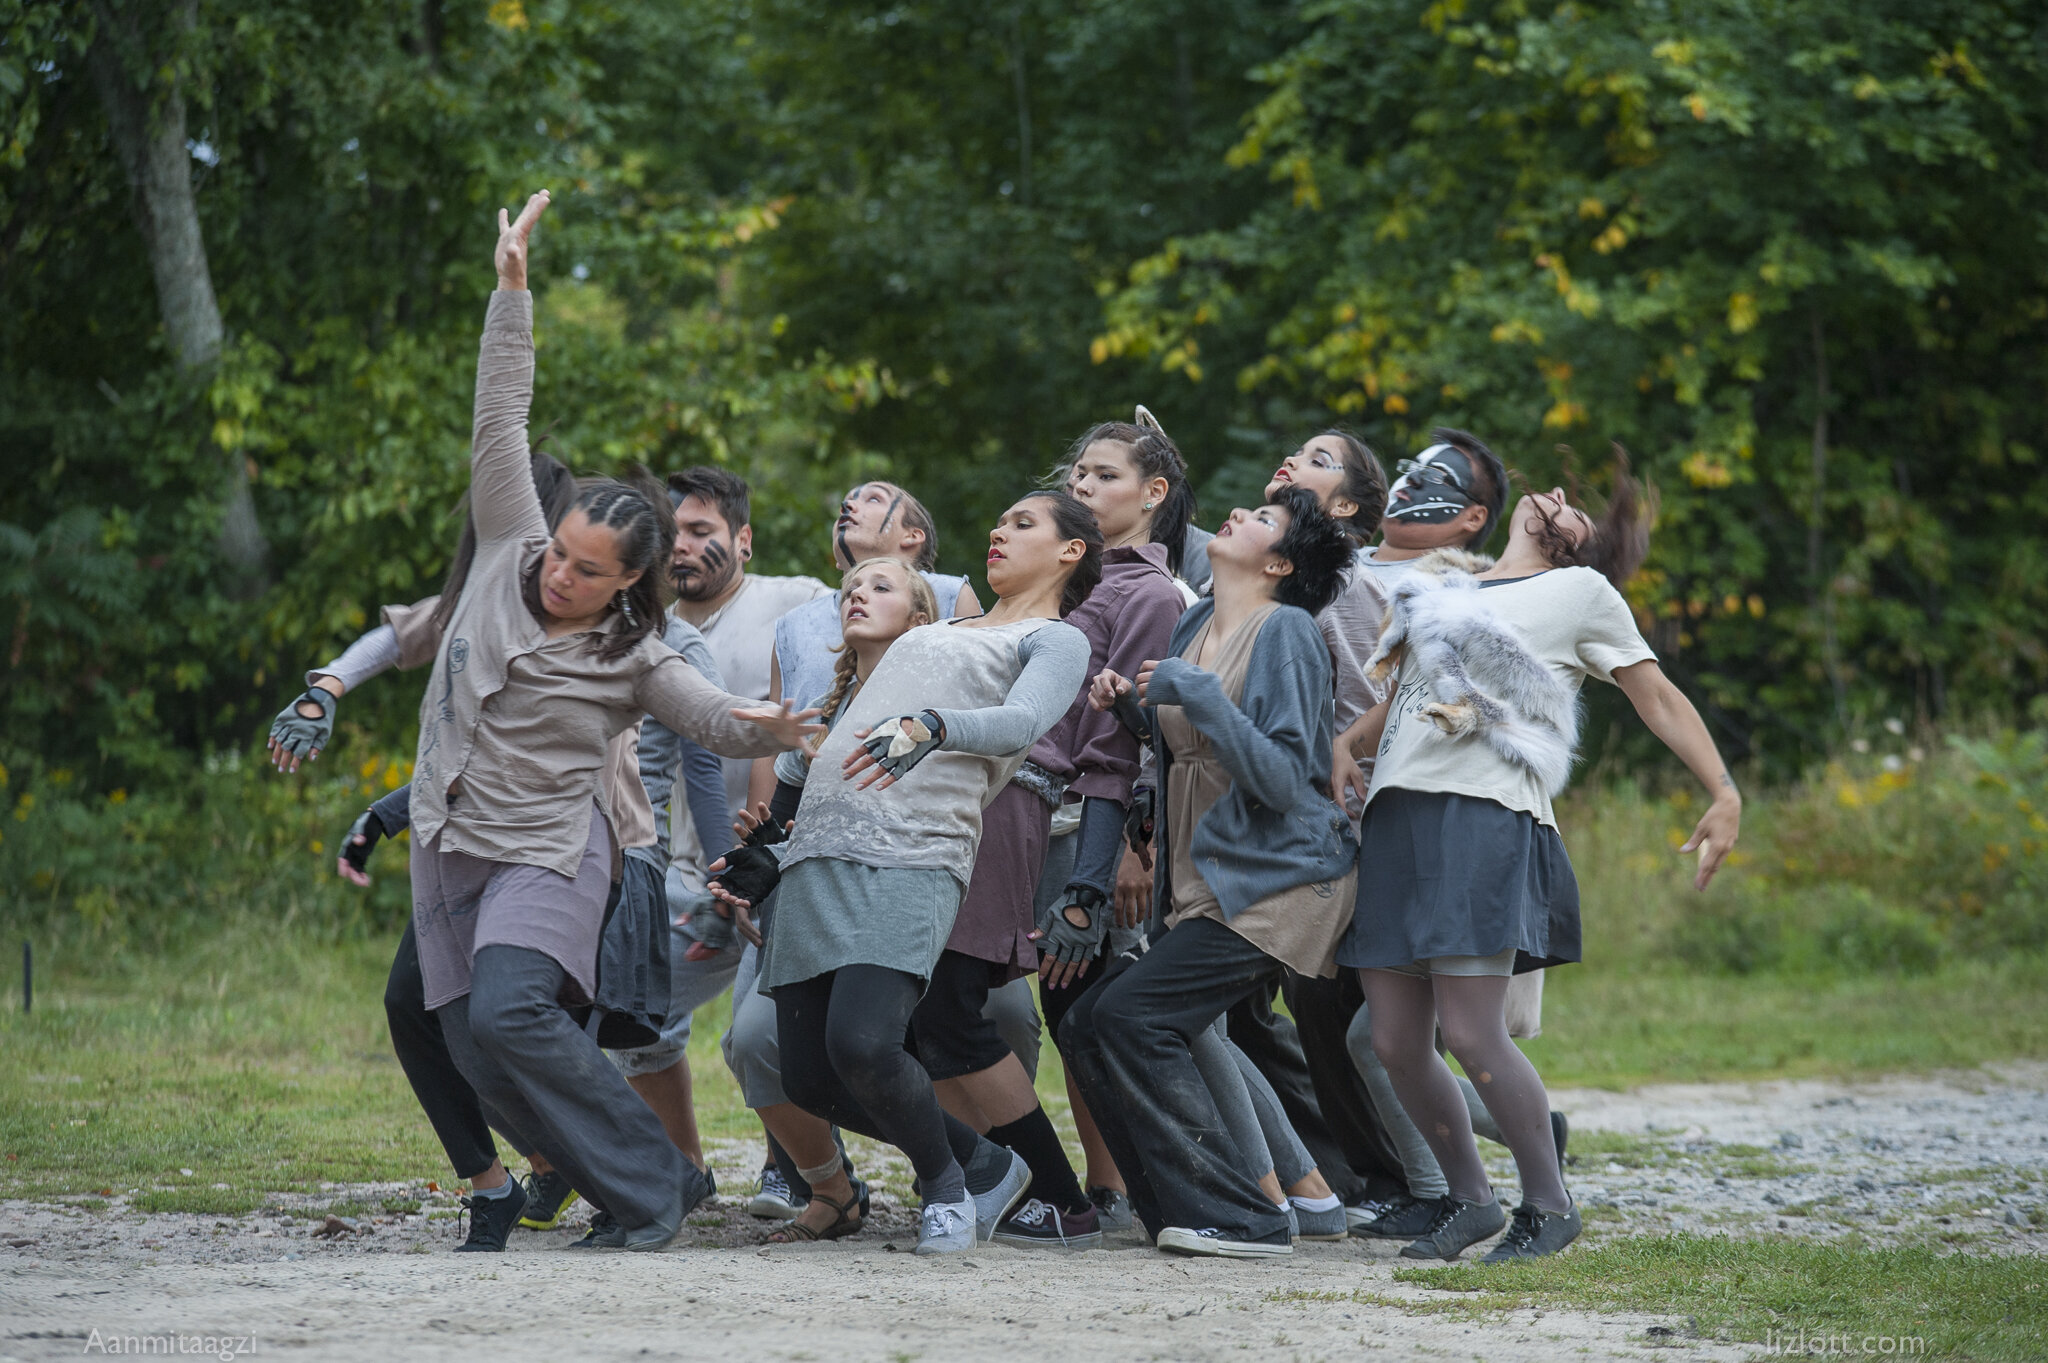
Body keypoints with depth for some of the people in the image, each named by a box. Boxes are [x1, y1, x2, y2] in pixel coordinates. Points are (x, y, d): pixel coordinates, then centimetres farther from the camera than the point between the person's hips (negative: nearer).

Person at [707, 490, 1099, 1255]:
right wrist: (778, 863, 24)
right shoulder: (942, 633, 32)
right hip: (818, 854, 7)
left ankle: (945, 1181, 3)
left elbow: (1021, 721, -14)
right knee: (809, 1077, -2)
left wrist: (932, 726, -33)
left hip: (908, 861, -7)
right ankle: (984, 1165, 18)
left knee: (862, 1044, -25)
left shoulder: (1056, 641, 10)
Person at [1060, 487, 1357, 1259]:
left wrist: (1199, 697, -22)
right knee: (1088, 1028, 1)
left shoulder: (1286, 632, -9)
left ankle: (1237, 1217, -16)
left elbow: (1282, 778, -18)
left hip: (1274, 881, -9)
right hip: (1204, 888, 9)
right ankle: (1180, 1217, 5)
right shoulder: (1196, 624, 15)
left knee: (1131, 1018, -19)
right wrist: (1126, 702, 8)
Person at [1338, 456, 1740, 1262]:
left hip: (1485, 823, -6)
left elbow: (1657, 696, 8)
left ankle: (1549, 1204, 0)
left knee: (1470, 1035, -15)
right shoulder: (1444, 584, 26)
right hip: (1396, 822, 6)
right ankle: (1468, 1200, 17)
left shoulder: (1580, 591, 12)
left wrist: (1724, 795, -2)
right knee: (1394, 1042, 0)